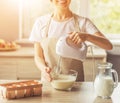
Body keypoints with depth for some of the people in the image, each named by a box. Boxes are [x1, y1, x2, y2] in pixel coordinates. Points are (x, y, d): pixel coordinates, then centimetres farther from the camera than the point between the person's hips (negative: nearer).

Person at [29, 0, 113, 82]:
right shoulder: (41, 22, 5)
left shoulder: (83, 22, 1)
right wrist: (44, 68, -14)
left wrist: (86, 36, -26)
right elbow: (38, 56, 7)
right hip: (49, 81, 1)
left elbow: (108, 46, -9)